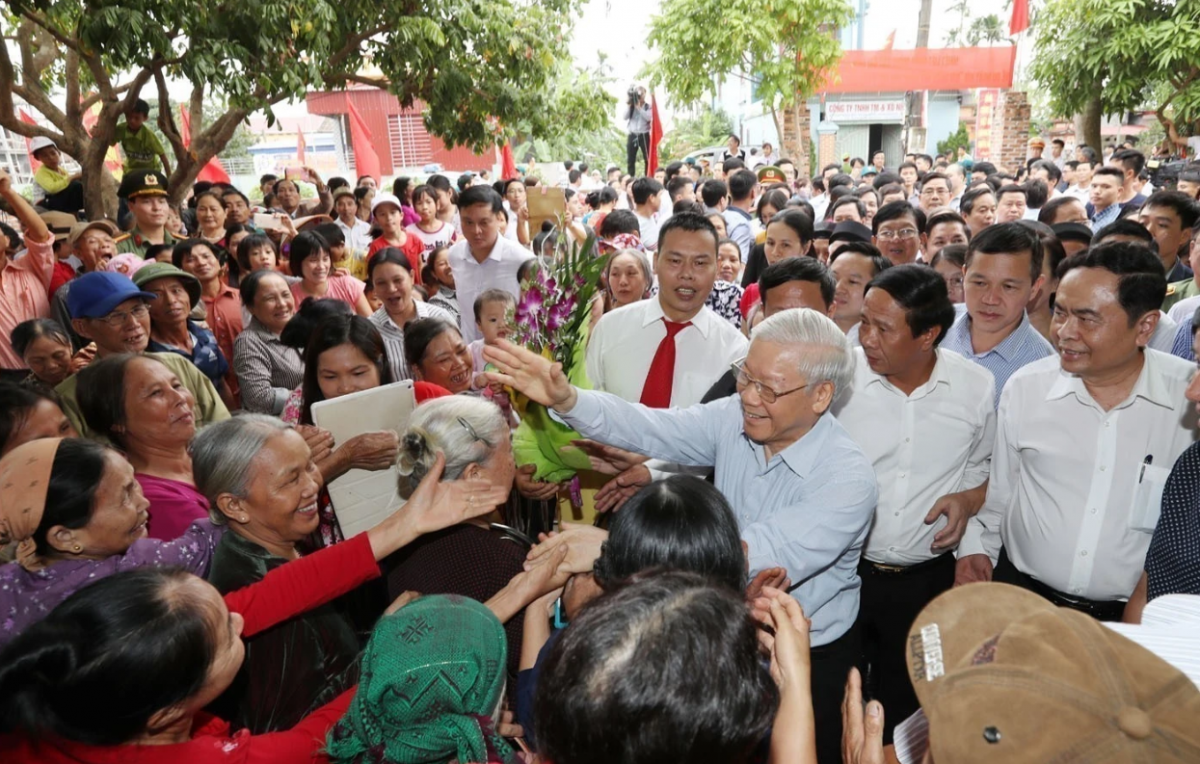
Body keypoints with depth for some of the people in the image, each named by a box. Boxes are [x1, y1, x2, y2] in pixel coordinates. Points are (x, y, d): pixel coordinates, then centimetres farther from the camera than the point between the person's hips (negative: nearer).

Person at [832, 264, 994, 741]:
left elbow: (987, 468, 11)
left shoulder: (976, 387, -5)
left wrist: (969, 499, -9)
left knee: (905, 711, 20)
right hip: (840, 575, -1)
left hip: (929, 581, 2)